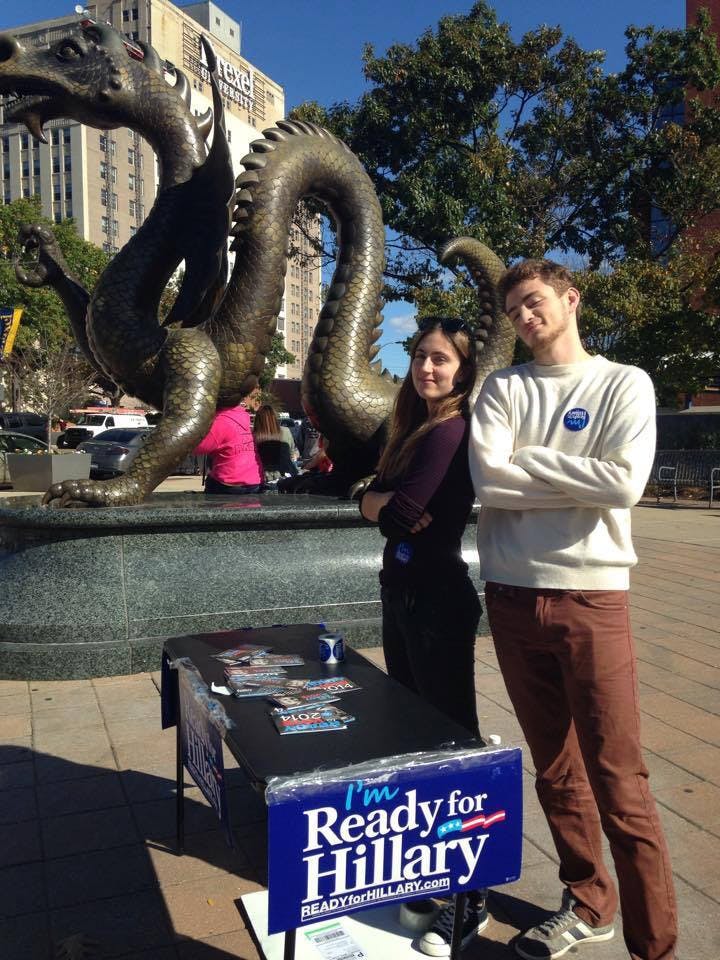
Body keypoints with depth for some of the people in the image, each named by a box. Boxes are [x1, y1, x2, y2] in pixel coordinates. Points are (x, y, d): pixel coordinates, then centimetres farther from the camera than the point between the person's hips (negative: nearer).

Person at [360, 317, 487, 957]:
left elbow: (399, 515, -21)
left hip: (438, 603, -10)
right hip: (401, 593, 10)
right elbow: (370, 499, 6)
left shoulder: (451, 432, -16)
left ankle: (471, 900, 11)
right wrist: (392, 502, -12)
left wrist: (392, 506, -1)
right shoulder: (415, 429, 12)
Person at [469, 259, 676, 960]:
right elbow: (486, 478, -6)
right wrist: (571, 476, -8)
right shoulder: (503, 388, 10)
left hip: (590, 595, -3)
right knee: (555, 769, 14)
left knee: (618, 781, -1)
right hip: (511, 595, 3)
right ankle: (587, 904, 33)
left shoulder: (624, 384, 3)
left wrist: (526, 461, -7)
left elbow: (623, 482, -13)